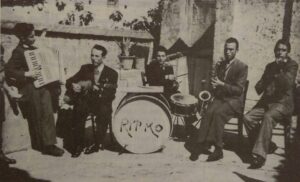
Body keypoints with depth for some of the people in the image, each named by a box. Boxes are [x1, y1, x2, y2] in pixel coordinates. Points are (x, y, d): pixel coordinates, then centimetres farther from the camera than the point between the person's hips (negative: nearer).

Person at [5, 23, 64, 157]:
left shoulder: (33, 49, 12)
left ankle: (48, 144, 19)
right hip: (30, 89, -8)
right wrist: (26, 74, -25)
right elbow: (8, 71, -20)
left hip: (43, 86, 8)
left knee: (48, 115, 9)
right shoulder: (18, 52, -13)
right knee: (38, 118, 1)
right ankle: (45, 145, 10)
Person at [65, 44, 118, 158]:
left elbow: (111, 95, -8)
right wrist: (73, 85, -13)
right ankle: (79, 145, -20)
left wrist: (98, 90, -25)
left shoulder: (111, 73, 2)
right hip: (86, 101, 2)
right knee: (79, 108, -31)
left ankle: (97, 144, -15)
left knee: (104, 112, -35)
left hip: (102, 103, -2)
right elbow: (69, 81, 11)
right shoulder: (85, 68, 12)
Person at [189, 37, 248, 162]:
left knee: (218, 112, -33)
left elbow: (239, 90, -8)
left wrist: (222, 84, -18)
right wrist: (213, 84, -3)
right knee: (209, 112, -27)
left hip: (233, 100, -4)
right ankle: (200, 144, -29)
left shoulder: (242, 67, -2)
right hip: (219, 98, 4)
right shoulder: (219, 64, 16)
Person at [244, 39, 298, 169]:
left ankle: (260, 155, -36)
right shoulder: (270, 66, 20)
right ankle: (268, 146, -2)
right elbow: (259, 87, 20)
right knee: (248, 117, -18)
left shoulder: (292, 65, 3)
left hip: (283, 102, -6)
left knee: (268, 117, -36)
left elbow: (287, 83, -15)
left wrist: (279, 69, -13)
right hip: (267, 101, 6)